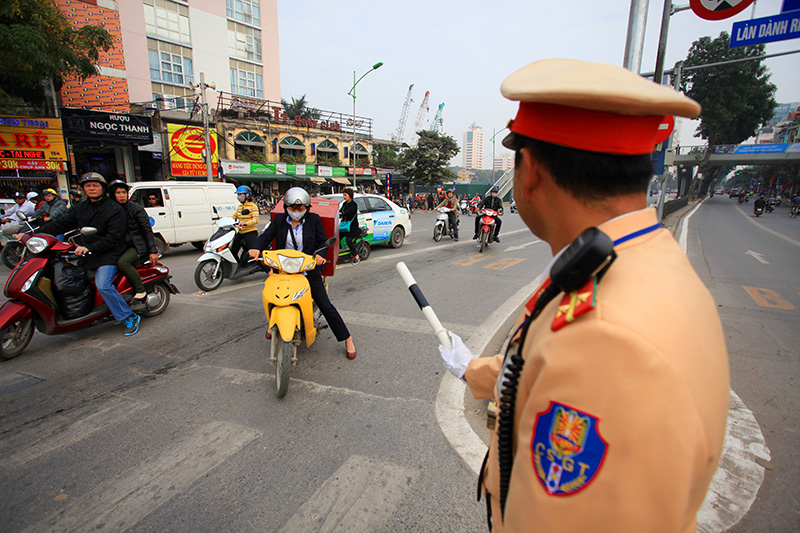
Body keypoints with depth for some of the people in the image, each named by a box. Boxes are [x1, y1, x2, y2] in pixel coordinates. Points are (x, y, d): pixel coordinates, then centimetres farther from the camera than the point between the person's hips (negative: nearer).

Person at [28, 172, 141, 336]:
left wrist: (90, 248, -24)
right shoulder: (80, 207, 14)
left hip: (109, 255, -8)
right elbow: (61, 223, 16)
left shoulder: (115, 209, -8)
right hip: (87, 254, 9)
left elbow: (114, 237, -16)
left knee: (103, 285, -26)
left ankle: (130, 318, -17)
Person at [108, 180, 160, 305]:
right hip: (119, 247, 6)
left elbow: (147, 230, -6)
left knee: (122, 262, -31)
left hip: (137, 246, -6)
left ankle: (141, 292, -22)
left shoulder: (136, 208, -4)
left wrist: (153, 251, -12)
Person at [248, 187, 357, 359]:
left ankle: (347, 339, 6)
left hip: (309, 270, -3)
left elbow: (323, 241, -2)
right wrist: (257, 248, -24)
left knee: (325, 306, -6)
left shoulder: (314, 220, -4)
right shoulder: (279, 221, 1)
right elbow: (266, 237, -3)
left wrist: (318, 254, -22)